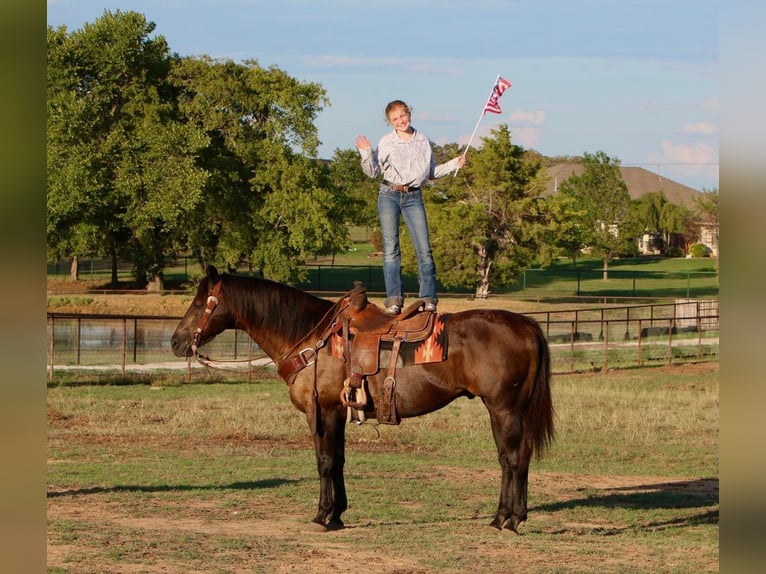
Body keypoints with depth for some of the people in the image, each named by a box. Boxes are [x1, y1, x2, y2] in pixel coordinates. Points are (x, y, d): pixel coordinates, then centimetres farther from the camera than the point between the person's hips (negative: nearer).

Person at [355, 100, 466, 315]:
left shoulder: (423, 142, 9)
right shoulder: (386, 143, 2)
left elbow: (432, 173, 17)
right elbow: (373, 172, 3)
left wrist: (454, 164, 9)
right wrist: (366, 154, -12)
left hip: (413, 197, 1)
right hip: (389, 196, -1)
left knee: (424, 249, -6)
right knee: (391, 249, -2)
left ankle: (428, 297, -2)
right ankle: (394, 298, -1)